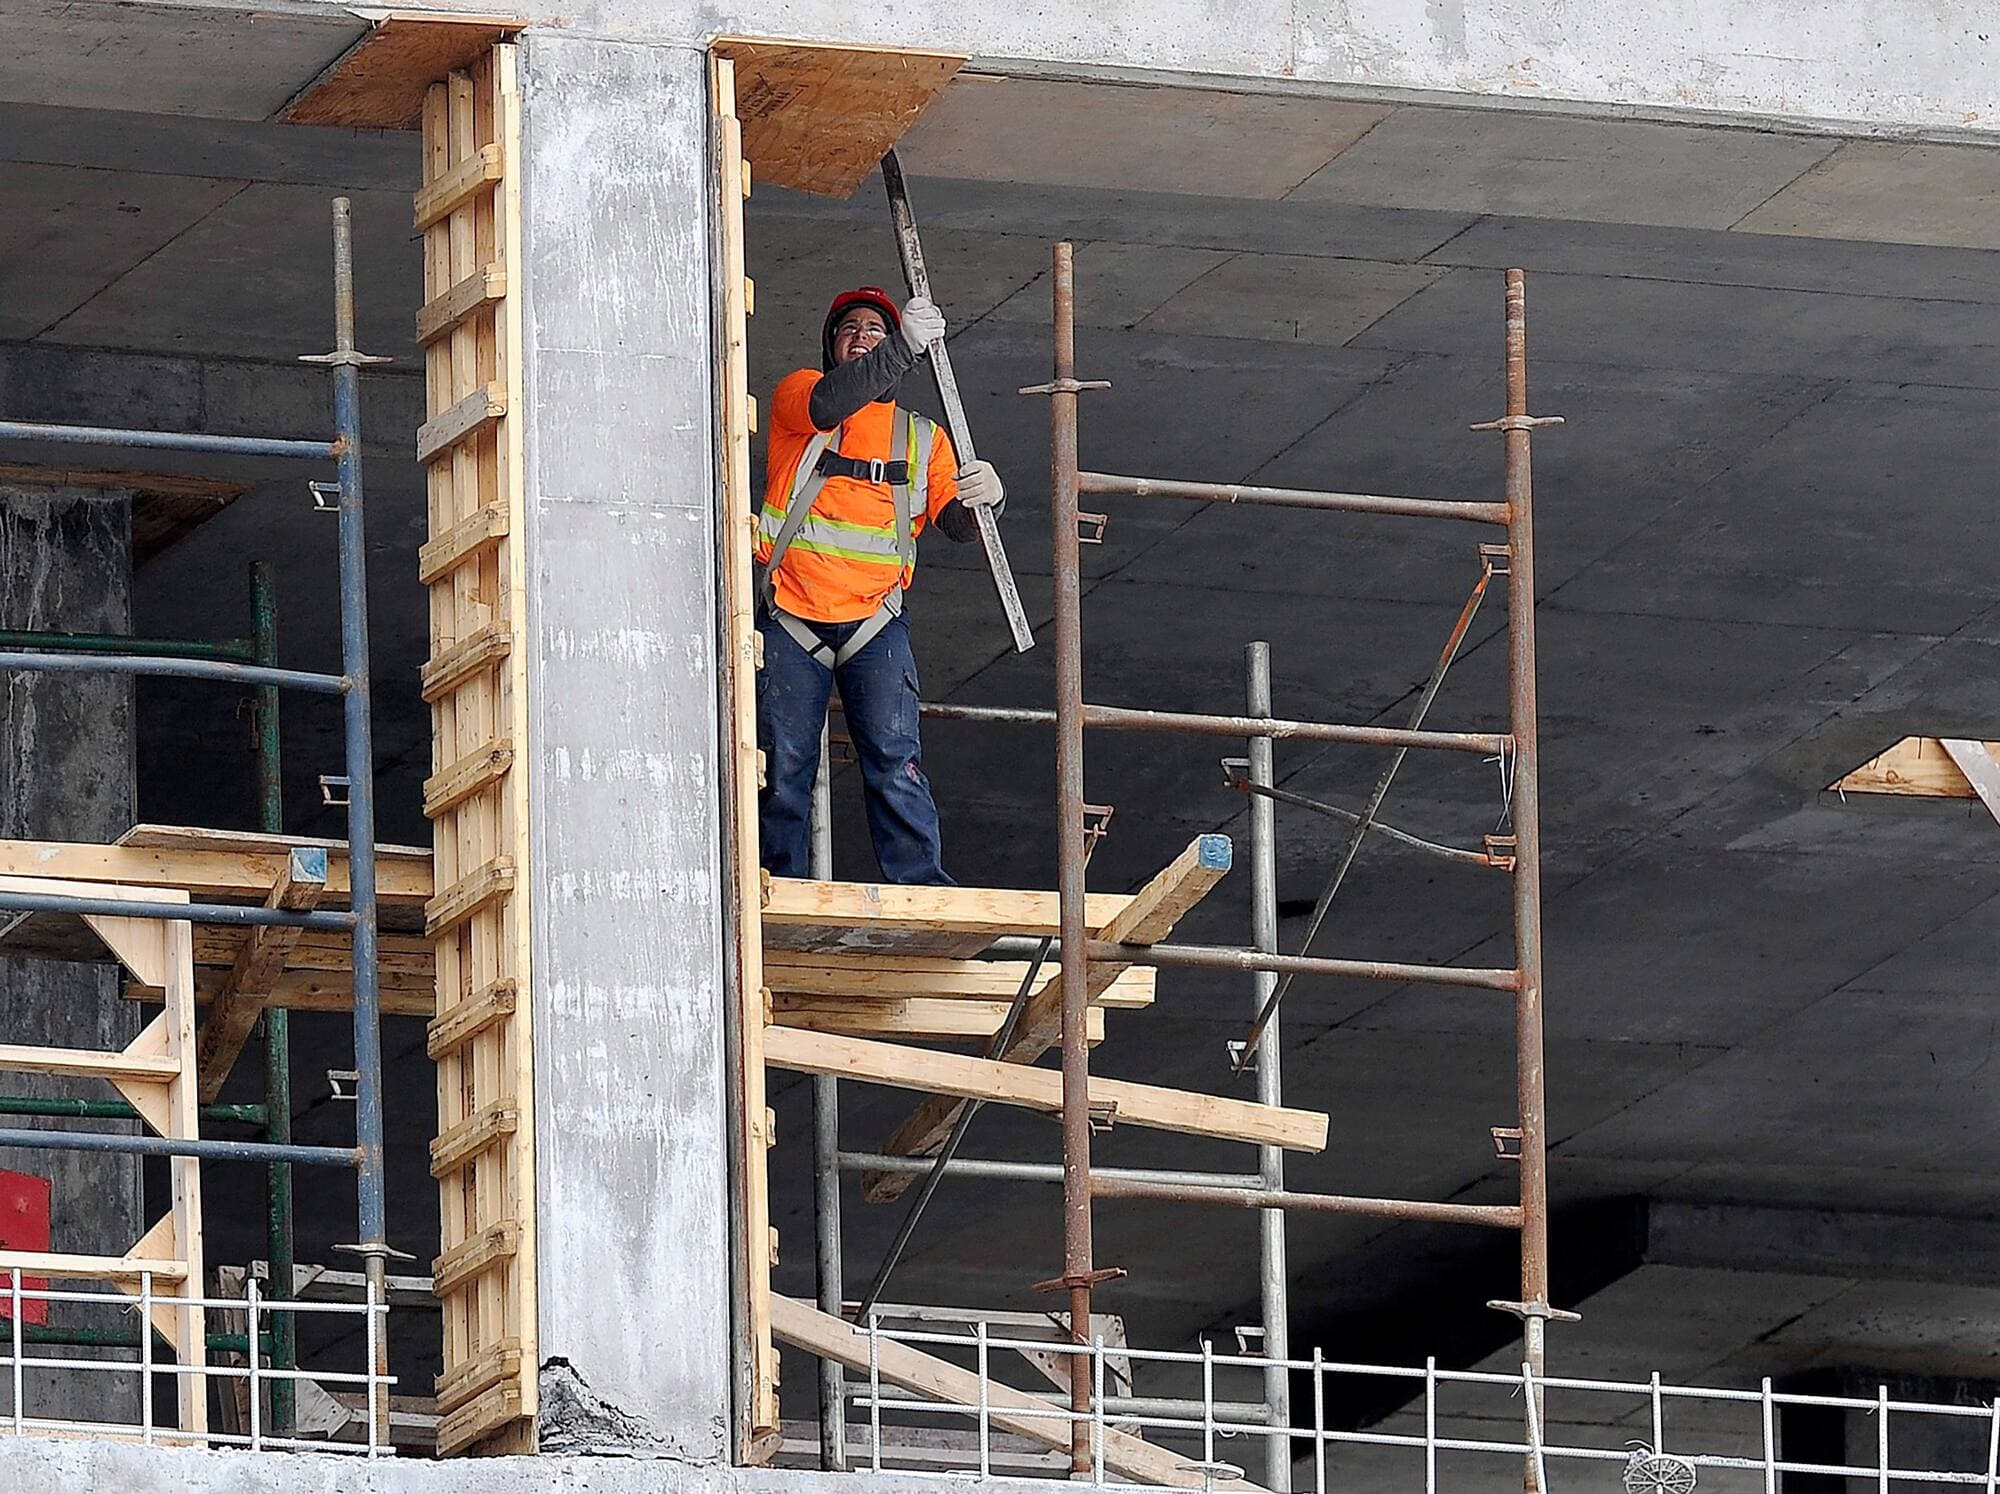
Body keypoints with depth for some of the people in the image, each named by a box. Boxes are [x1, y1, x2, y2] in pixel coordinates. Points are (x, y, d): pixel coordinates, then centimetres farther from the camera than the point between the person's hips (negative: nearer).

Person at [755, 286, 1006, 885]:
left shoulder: (921, 438, 13)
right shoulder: (796, 394, 5)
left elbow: (954, 522, 0)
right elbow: (827, 405, -20)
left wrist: (983, 497, -24)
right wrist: (904, 346, -31)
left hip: (873, 621, 1)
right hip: (791, 618, -1)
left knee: (894, 756, -11)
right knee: (784, 763, 3)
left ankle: (921, 885, -9)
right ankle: (785, 885, 15)